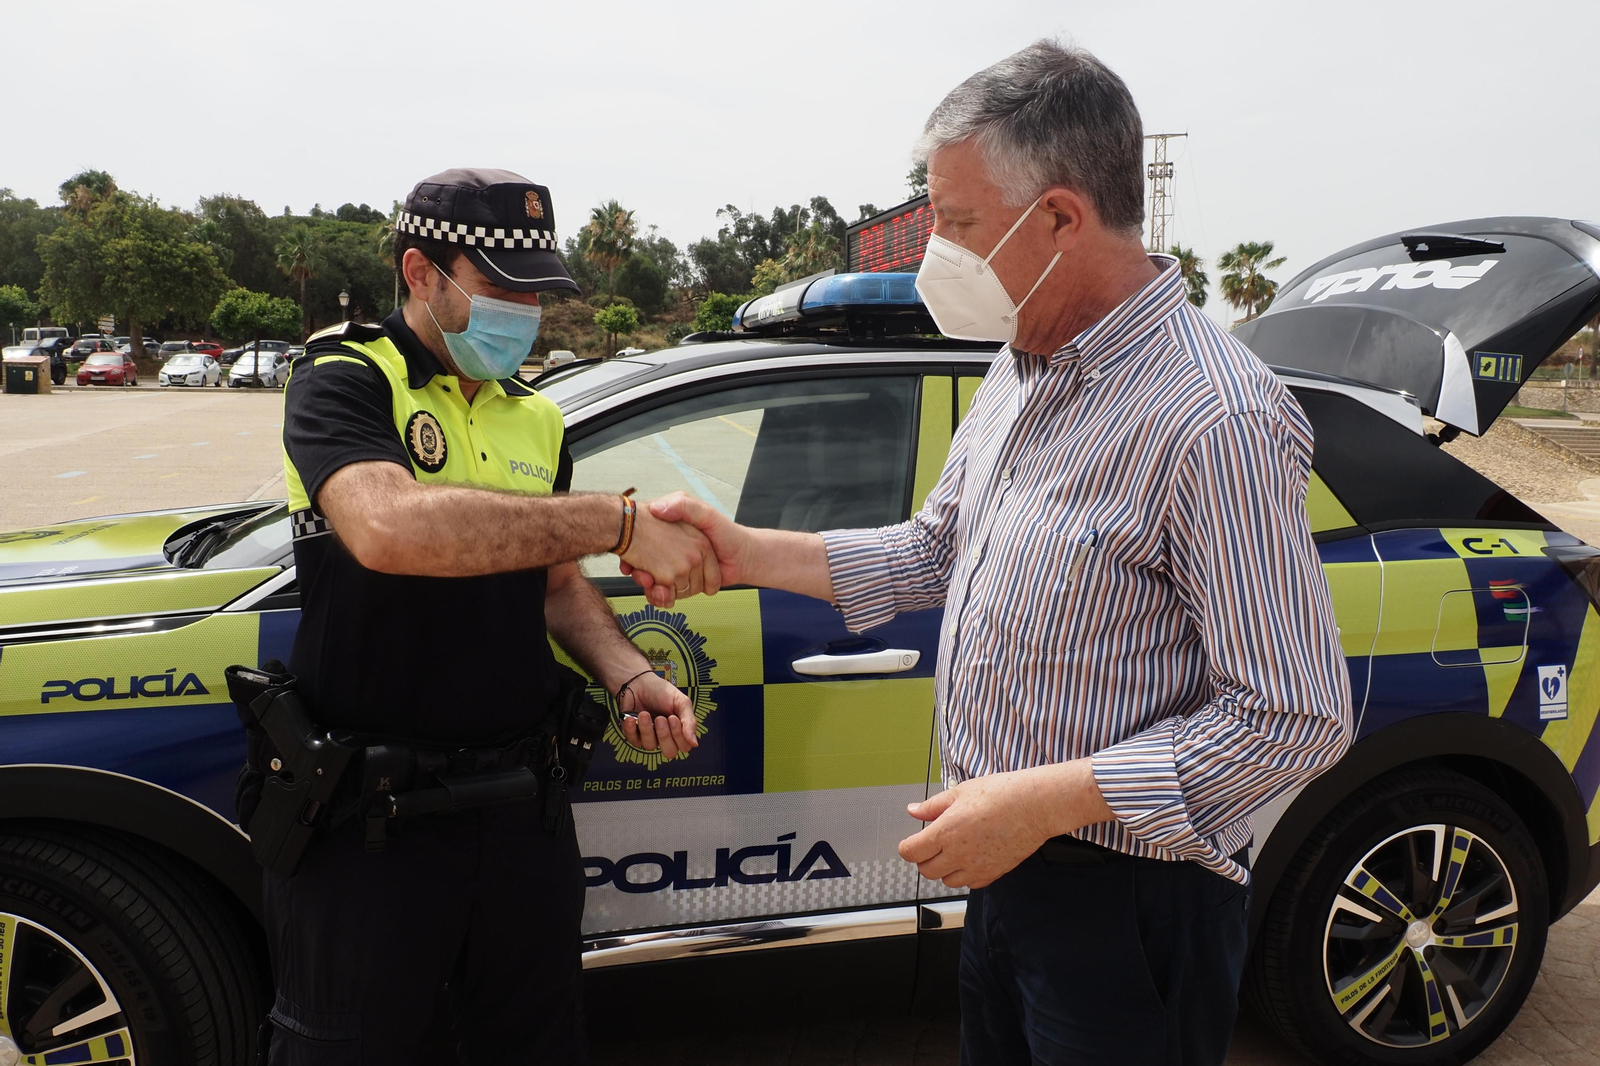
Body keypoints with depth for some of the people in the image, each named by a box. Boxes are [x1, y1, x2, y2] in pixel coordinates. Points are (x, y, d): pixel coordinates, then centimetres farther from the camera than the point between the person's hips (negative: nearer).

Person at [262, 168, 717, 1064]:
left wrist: (629, 678, -6)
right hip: (368, 825, -5)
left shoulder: (538, 418, 9)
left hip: (521, 810, 6)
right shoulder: (345, 382, -11)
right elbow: (389, 527, -31)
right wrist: (621, 522, -32)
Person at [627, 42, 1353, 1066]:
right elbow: (936, 551, 13)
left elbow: (1295, 717, -24)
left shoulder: (1215, 419, -26)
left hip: (1129, 897, -8)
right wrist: (743, 552, 3)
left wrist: (1043, 798, -26)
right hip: (1009, 864, 8)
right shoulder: (1022, 371, 3)